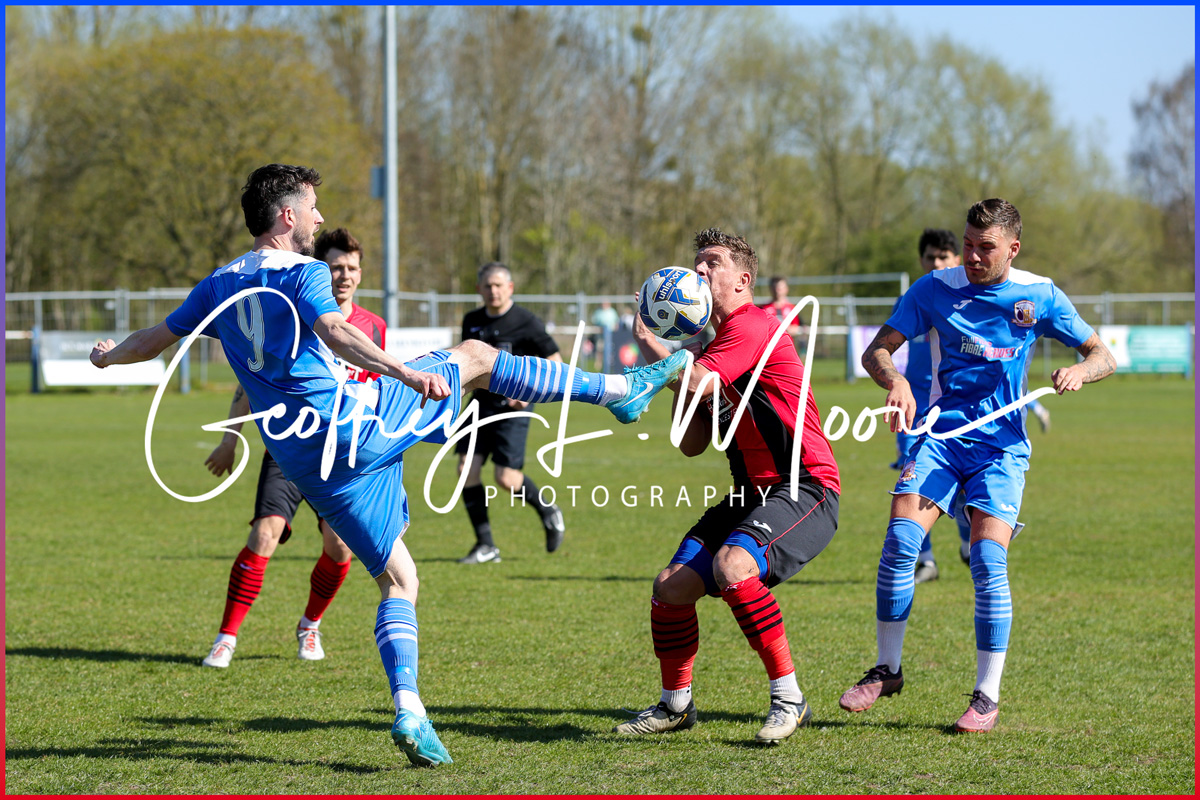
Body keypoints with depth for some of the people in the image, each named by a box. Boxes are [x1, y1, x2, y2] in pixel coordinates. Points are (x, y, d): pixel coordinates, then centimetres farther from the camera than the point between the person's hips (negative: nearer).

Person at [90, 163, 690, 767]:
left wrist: (108, 355, 46)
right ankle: (621, 390, 13)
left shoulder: (219, 286, 15)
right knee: (474, 355, 11)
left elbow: (156, 339, 25)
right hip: (355, 420, -6)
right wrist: (403, 372, -37)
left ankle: (408, 710, -5)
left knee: (397, 581, 12)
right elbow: (333, 332, -25)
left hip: (307, 463, 6)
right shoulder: (302, 272, -5)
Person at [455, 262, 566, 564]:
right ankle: (485, 545, -1)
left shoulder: (526, 322, -6)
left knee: (507, 478, -12)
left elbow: (555, 363, -4)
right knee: (467, 468, -9)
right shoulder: (472, 321, 10)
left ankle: (548, 512, 19)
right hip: (481, 404, 5)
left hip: (512, 407, -5)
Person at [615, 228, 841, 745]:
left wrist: (649, 342, -7)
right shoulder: (714, 342, 19)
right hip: (753, 492, 9)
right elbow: (691, 444, 17)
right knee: (672, 585, 0)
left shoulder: (752, 326, -12)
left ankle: (788, 699, -22)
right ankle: (675, 704, 20)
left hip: (804, 488, -9)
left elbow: (694, 383, -25)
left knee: (732, 566, -33)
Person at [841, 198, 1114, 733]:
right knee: (899, 542, -16)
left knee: (988, 559, -16)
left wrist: (1080, 371, -18)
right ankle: (886, 669, 1)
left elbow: (1102, 356, 6)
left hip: (1001, 444, -1)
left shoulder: (1039, 296, 2)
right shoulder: (935, 289, 2)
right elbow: (876, 351, -1)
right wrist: (895, 379, -24)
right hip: (942, 433, 1)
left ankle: (987, 696, -5)